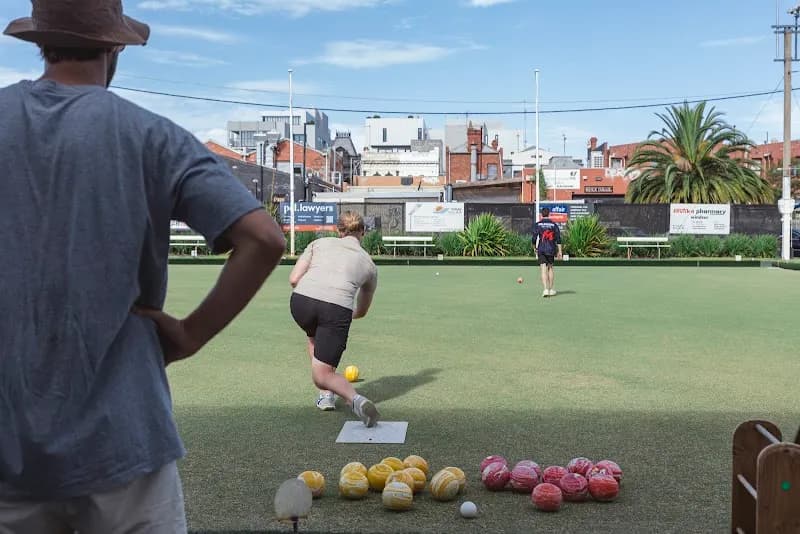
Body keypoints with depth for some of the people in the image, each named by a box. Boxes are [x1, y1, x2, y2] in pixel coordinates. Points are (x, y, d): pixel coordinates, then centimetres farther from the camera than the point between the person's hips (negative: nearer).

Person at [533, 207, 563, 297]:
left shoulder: (537, 225, 0)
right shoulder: (554, 225, 4)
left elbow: (534, 238, -3)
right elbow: (558, 239, 1)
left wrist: (535, 248, 13)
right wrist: (559, 252, 4)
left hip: (541, 250, -2)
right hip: (551, 249, 2)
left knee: (544, 269, -6)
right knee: (550, 268, 17)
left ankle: (546, 289, -20)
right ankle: (551, 289, 22)